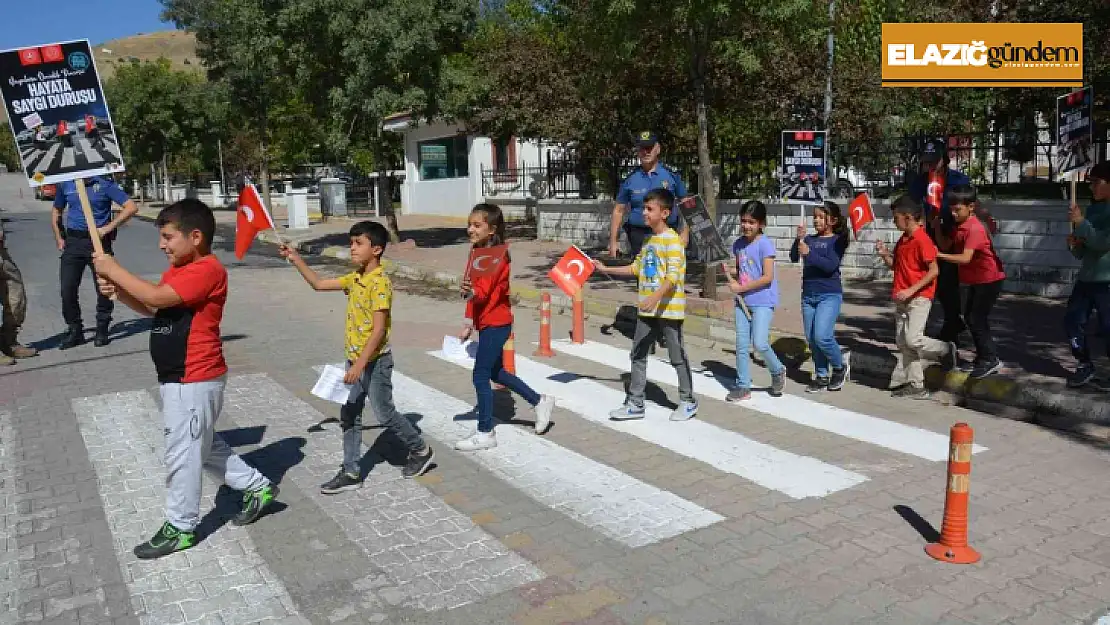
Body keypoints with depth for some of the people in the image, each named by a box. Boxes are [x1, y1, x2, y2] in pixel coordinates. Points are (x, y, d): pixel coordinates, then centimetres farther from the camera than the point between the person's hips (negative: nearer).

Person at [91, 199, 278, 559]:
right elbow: (151, 309, 17)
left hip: (194, 382, -10)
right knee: (203, 446, 21)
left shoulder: (207, 270, -21)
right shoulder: (179, 269, 11)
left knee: (182, 454, 3)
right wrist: (117, 291, 0)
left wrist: (114, 270, -16)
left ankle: (180, 528, 19)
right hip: (180, 379, 10)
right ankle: (257, 487, 33)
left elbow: (157, 297, -28)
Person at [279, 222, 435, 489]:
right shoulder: (355, 278, 6)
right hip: (355, 359, 8)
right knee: (349, 416, 10)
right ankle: (351, 472, 18)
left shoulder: (380, 283, -21)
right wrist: (296, 259, 7)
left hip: (374, 361, -8)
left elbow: (379, 330, -24)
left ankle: (421, 450, 25)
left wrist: (360, 364, -26)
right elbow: (319, 284, 17)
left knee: (385, 414, 5)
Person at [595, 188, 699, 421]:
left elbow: (673, 276, -23)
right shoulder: (648, 240, 12)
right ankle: (635, 404, 18)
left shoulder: (672, 239, -14)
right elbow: (636, 268, 21)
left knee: (677, 356, 5)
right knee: (638, 354, 10)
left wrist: (655, 297, -34)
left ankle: (688, 402, 21)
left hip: (669, 309, -8)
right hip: (647, 310, 8)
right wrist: (606, 269, 19)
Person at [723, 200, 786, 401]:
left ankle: (778, 371, 15)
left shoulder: (765, 244, -12)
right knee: (742, 345, 6)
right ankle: (743, 386, 16)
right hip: (742, 301, 6)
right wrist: (729, 272, -3)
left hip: (763, 301, -6)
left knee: (760, 343, -14)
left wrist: (740, 288, -16)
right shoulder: (738, 244, 7)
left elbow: (767, 277, -17)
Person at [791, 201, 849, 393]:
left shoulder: (837, 240, -4)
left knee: (822, 337, -16)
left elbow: (831, 265, -18)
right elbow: (794, 258, -3)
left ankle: (840, 367, 9)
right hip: (808, 295, 6)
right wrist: (799, 239, -17)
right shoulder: (810, 239, 9)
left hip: (829, 295, -6)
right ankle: (821, 377, 20)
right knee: (811, 339, 8)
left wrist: (809, 254, -26)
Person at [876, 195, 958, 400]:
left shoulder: (922, 240, -16)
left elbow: (934, 271, -18)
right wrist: (885, 254, 1)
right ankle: (916, 385, 13)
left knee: (913, 340, -16)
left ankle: (947, 349, 12)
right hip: (902, 298, 9)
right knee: (902, 342, 7)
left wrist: (911, 290, -22)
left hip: (919, 297, -9)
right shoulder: (903, 239, 12)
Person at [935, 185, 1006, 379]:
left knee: (977, 319, -9)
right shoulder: (960, 226, 5)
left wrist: (939, 255, -38)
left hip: (989, 279, -10)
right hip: (975, 280, 10)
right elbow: (946, 246, 7)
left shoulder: (975, 228, -24)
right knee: (969, 317, 14)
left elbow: (965, 258, -33)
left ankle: (991, 360, -1)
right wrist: (936, 226, -2)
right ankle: (983, 356, 25)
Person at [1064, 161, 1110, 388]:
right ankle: (1085, 367, 21)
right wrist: (1074, 244, -3)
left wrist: (1080, 222, -15)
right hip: (1086, 278, 8)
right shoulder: (1092, 209, 13)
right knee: (1072, 321, 8)